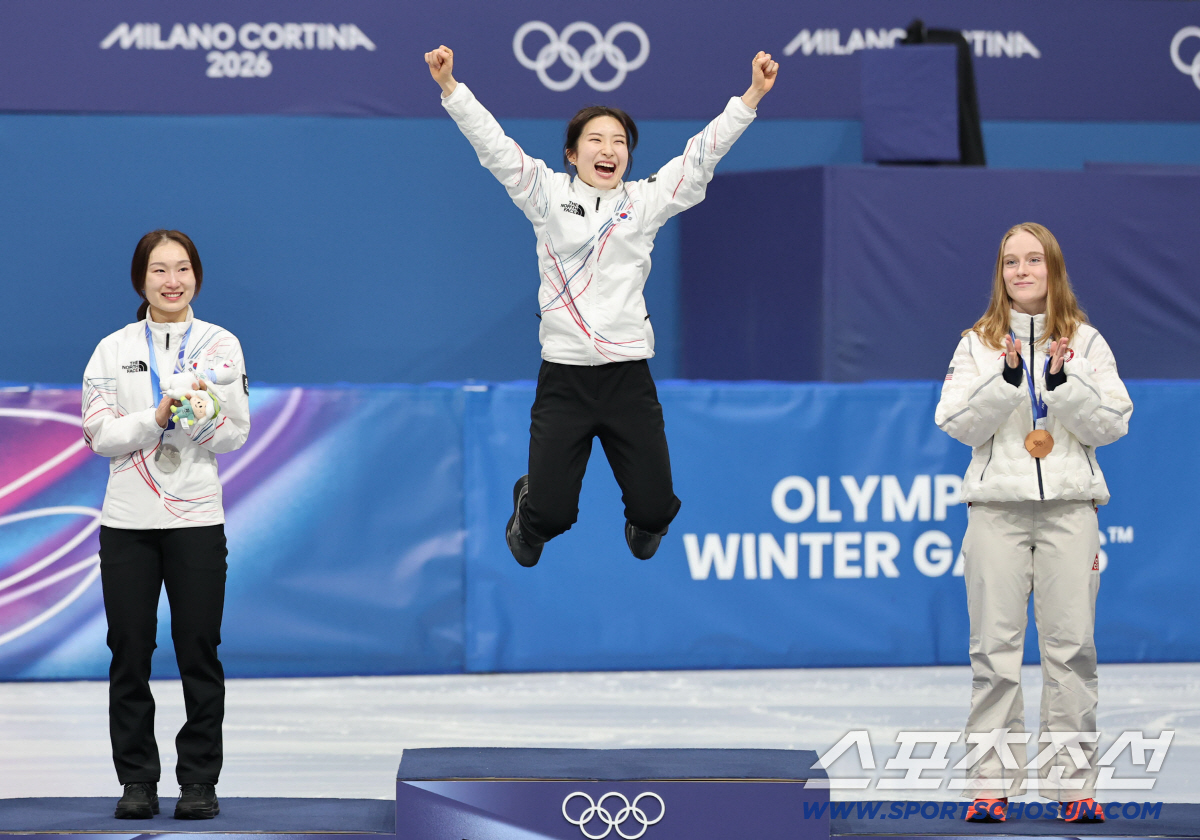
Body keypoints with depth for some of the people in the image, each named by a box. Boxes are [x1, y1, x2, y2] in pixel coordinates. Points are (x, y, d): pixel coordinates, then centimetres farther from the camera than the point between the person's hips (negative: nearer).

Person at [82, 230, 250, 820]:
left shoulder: (220, 345, 6)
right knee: (130, 654, 1)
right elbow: (100, 434, -2)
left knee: (199, 651, -2)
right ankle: (137, 781, 9)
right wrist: (156, 419, -18)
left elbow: (235, 433, 0)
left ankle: (199, 781, 5)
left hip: (196, 521, -1)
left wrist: (199, 416, -19)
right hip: (128, 522, 1)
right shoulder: (114, 350, 7)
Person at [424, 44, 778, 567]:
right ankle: (529, 506, 34)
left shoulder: (645, 200, 7)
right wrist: (450, 87, -13)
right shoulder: (549, 195, 4)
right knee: (552, 515, -4)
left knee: (655, 509, 0)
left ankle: (642, 523, 39)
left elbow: (701, 154, 3)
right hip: (563, 375, -1)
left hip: (629, 375, 1)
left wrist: (752, 95, -6)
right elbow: (494, 145, -3)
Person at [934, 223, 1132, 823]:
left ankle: (1072, 780, 1)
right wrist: (1006, 379, -15)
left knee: (1071, 644, -3)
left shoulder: (1086, 341, 8)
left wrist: (1063, 382, -13)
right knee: (995, 645, -2)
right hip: (997, 504, 0)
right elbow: (955, 422, -1)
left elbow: (1113, 424, 1)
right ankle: (991, 780, 1)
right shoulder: (978, 343, 9)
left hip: (1069, 505, 0)